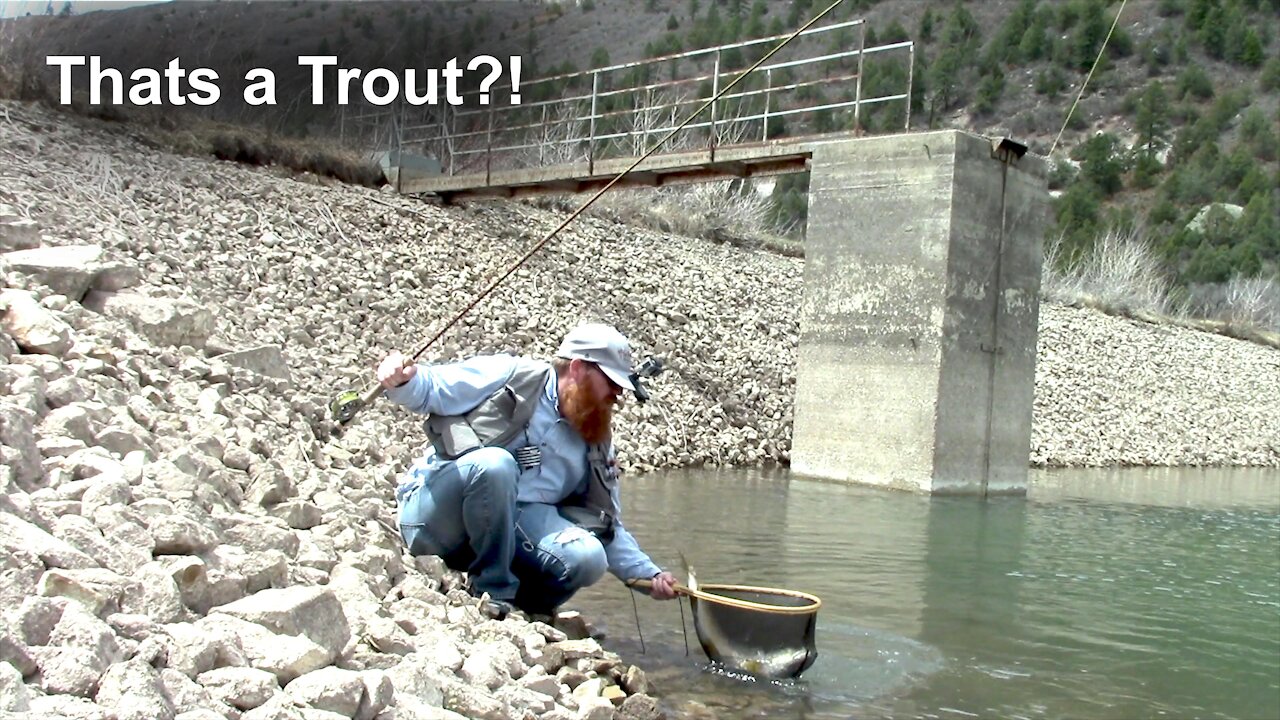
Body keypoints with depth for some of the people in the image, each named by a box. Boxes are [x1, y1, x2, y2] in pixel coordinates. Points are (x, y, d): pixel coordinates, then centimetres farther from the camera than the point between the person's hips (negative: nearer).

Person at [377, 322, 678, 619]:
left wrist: (650, 574, 10)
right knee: (495, 463, -35)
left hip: (510, 527, 4)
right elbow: (429, 389, -2)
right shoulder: (509, 376, 0)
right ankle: (493, 593, -19)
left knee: (587, 557, -22)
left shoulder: (597, 444, 16)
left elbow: (609, 527, 20)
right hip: (434, 518, -4)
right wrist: (402, 380, -24)